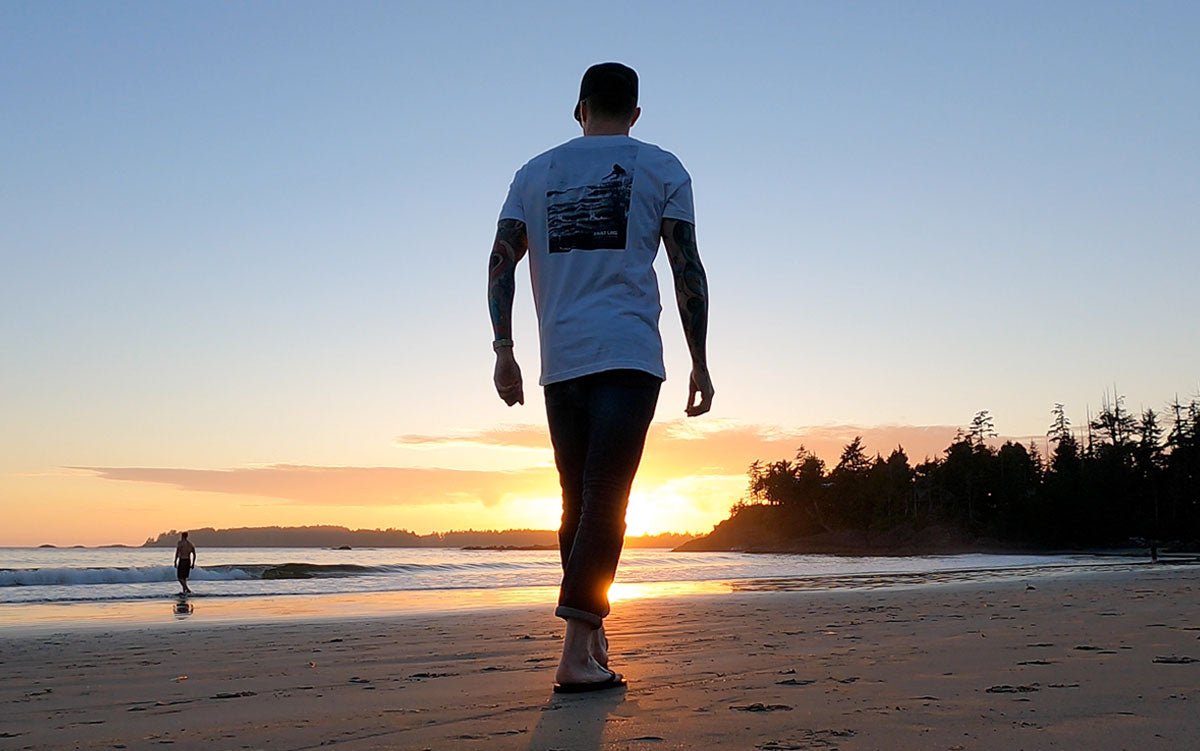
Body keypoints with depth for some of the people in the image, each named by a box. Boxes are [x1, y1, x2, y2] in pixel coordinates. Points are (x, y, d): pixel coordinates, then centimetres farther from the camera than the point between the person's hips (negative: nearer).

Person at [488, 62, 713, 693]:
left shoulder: (535, 172, 16)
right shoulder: (660, 169, 9)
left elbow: (501, 260, 6)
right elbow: (688, 270, 2)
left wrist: (503, 349, 6)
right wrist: (699, 364, 3)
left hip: (559, 363, 3)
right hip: (628, 356, -3)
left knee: (578, 502, 11)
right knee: (604, 503, -9)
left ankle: (593, 642, 19)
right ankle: (577, 653, -16)